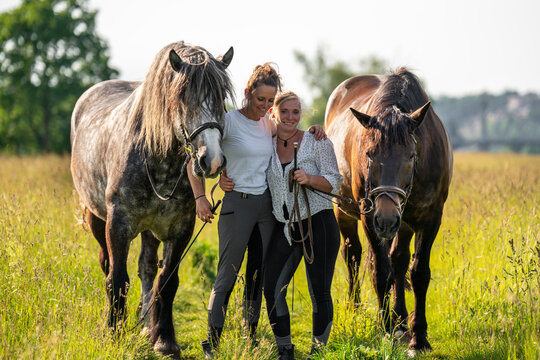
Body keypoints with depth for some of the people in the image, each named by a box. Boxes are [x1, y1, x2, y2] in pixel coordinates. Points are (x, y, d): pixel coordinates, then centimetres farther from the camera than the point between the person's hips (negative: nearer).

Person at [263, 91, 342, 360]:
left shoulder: (318, 143, -2)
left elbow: (334, 183, -5)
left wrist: (309, 179, -23)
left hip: (318, 224, -4)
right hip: (284, 228, 4)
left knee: (319, 292, -2)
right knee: (272, 289, -2)